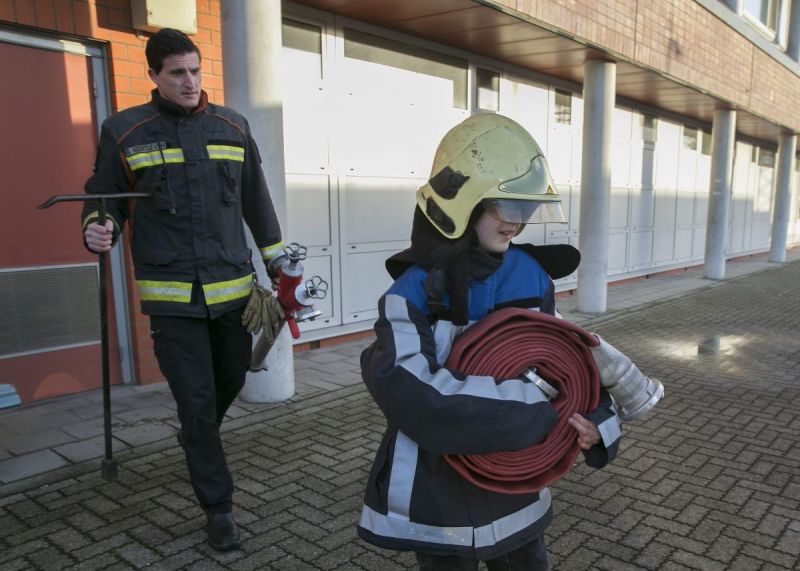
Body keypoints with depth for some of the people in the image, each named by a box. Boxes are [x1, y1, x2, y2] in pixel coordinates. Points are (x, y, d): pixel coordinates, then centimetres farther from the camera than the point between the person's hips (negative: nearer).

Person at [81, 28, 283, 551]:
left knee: (232, 380, 18)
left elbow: (257, 202, 12)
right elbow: (104, 197, 6)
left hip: (233, 288, 3)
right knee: (196, 401, 1)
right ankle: (218, 508, 18)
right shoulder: (124, 132, -1)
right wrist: (99, 229, -17)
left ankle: (196, 436, 52)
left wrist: (280, 265, 13)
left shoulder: (233, 127, 6)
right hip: (172, 297, -3)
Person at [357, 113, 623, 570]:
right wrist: (536, 412, -31)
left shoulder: (530, 275, -6)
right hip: (441, 489, -4)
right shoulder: (415, 291, -21)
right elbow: (410, 391, -32)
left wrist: (595, 417, -14)